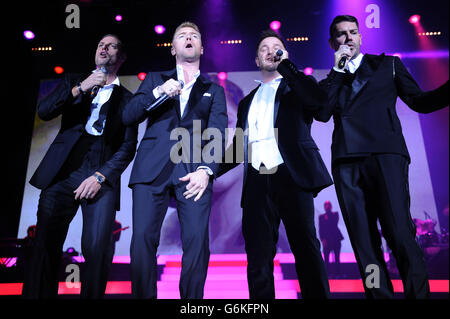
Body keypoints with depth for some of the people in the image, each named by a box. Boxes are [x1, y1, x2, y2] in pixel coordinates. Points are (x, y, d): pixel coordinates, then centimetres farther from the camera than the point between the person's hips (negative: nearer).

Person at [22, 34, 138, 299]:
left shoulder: (127, 99, 13)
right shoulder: (74, 81, 21)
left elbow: (128, 147, 5)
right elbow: (44, 111, 6)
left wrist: (100, 176, -8)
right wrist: (78, 90, -5)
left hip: (103, 176, -1)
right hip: (63, 170, 2)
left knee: (97, 249, -12)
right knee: (46, 244, -1)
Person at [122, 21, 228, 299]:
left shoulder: (214, 90, 20)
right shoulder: (155, 79, 23)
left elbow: (218, 134, 6)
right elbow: (128, 117, 12)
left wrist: (206, 170, -11)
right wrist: (157, 93, -5)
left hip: (194, 170, 0)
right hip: (152, 168, 1)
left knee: (197, 241, -11)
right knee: (143, 239, -7)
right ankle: (143, 296, 9)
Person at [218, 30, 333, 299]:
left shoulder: (297, 86, 15)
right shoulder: (247, 102, 26)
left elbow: (316, 99, -11)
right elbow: (238, 148, 24)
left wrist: (286, 64, -3)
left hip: (291, 176, -3)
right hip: (257, 182, 4)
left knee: (306, 250, -5)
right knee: (258, 256, 1)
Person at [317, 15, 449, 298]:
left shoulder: (387, 65, 21)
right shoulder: (331, 81, 22)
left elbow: (419, 101, 16)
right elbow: (323, 114, 3)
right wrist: (337, 69, 5)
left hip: (385, 154, -1)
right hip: (346, 163, 2)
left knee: (400, 234, -14)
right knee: (363, 242, -1)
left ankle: (419, 293, -1)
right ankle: (379, 294, 6)